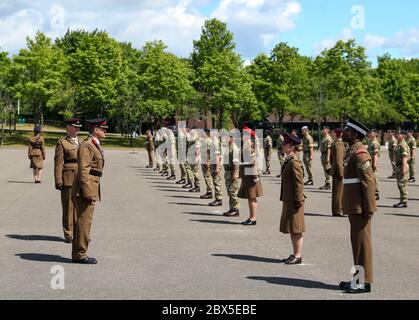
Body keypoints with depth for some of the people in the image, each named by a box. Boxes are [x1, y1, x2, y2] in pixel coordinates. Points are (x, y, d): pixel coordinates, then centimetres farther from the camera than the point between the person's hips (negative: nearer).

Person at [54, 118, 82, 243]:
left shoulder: (81, 143, 17)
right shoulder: (62, 143, 0)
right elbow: (58, 164, -6)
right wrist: (58, 181, -12)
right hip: (68, 180, -5)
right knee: (69, 208, 1)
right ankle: (69, 234, 9)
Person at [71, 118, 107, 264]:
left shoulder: (95, 145, 18)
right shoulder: (86, 146, -14)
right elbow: (83, 170, -19)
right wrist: (88, 192, -22)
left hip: (91, 189, 10)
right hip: (86, 188, -10)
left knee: (83, 221, 14)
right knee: (84, 221, -7)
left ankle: (78, 253, 21)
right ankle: (80, 254, -1)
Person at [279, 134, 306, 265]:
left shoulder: (294, 161, -17)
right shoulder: (288, 160, 12)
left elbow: (299, 182, -19)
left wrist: (298, 200, -19)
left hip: (294, 200, -10)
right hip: (288, 200, 10)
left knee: (296, 229, -1)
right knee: (291, 229, 15)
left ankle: (298, 256, 6)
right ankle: (295, 254, 23)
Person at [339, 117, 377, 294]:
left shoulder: (360, 154, -16)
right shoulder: (352, 152, 15)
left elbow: (369, 182, -20)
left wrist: (369, 208, -21)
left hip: (360, 206, -10)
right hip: (354, 206, 10)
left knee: (361, 243, -3)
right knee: (357, 242, 15)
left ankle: (364, 282, 3)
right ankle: (359, 278, 23)